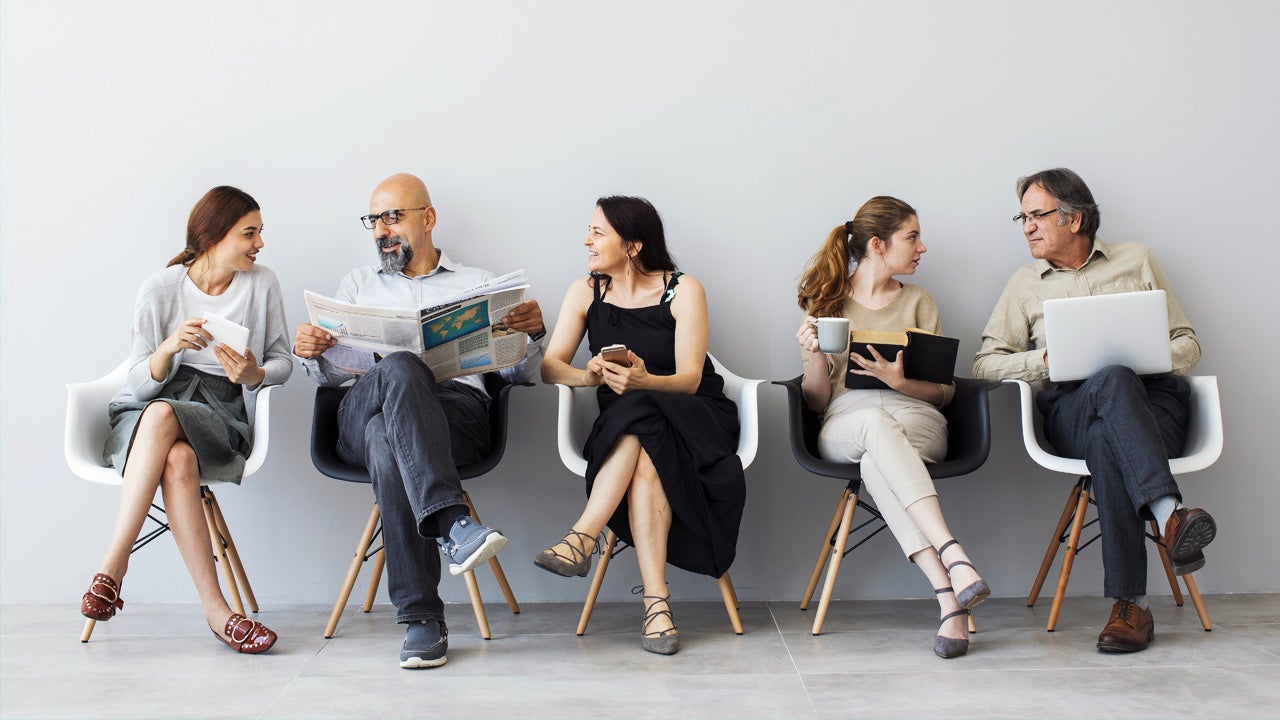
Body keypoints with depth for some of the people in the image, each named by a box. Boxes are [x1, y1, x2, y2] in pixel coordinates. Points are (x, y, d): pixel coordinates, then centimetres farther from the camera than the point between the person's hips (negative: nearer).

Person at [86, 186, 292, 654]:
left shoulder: (262, 285, 5)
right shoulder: (160, 289, 1)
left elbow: (283, 362, 9)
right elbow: (140, 384, -1)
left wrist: (255, 374, -15)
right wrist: (168, 348, -23)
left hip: (221, 414, 0)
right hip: (144, 414, 0)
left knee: (162, 416, -37)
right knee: (177, 460, -38)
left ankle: (112, 566, -34)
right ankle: (214, 607, -39)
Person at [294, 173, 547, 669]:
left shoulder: (479, 285, 26)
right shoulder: (358, 284, 31)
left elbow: (516, 371, 18)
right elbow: (333, 374, 21)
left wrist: (533, 334, -4)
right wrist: (311, 354, -4)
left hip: (457, 409, 0)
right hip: (362, 416, 1)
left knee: (387, 440, -37)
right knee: (400, 369, -37)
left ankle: (419, 618, -42)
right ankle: (454, 524, -50)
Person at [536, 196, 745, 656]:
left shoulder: (683, 291, -3)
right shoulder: (585, 293, 7)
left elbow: (690, 378, -12)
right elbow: (550, 367, -2)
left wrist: (643, 382, -34)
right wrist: (588, 376, -25)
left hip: (693, 419, -2)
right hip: (622, 426, 2)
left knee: (637, 413, -36)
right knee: (645, 460, -34)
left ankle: (583, 537, -41)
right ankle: (656, 600, -41)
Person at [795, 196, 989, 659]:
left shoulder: (918, 301, 20)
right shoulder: (825, 303, 15)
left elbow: (944, 392, 12)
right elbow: (817, 401, 9)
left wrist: (900, 380, -9)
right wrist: (814, 354, -11)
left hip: (916, 418, 1)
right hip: (846, 425, -1)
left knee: (876, 467, -37)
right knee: (876, 421, -39)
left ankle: (949, 598, -49)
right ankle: (954, 558, -51)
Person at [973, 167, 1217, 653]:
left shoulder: (1136, 261, 22)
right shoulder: (1026, 284, 24)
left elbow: (1187, 343, 19)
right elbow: (985, 363, 14)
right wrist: (1045, 360, -5)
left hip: (1155, 398, 1)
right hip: (1071, 409, 0)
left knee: (1107, 441, -38)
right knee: (1113, 381, -39)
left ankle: (1129, 603, -43)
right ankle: (1170, 515, -53)